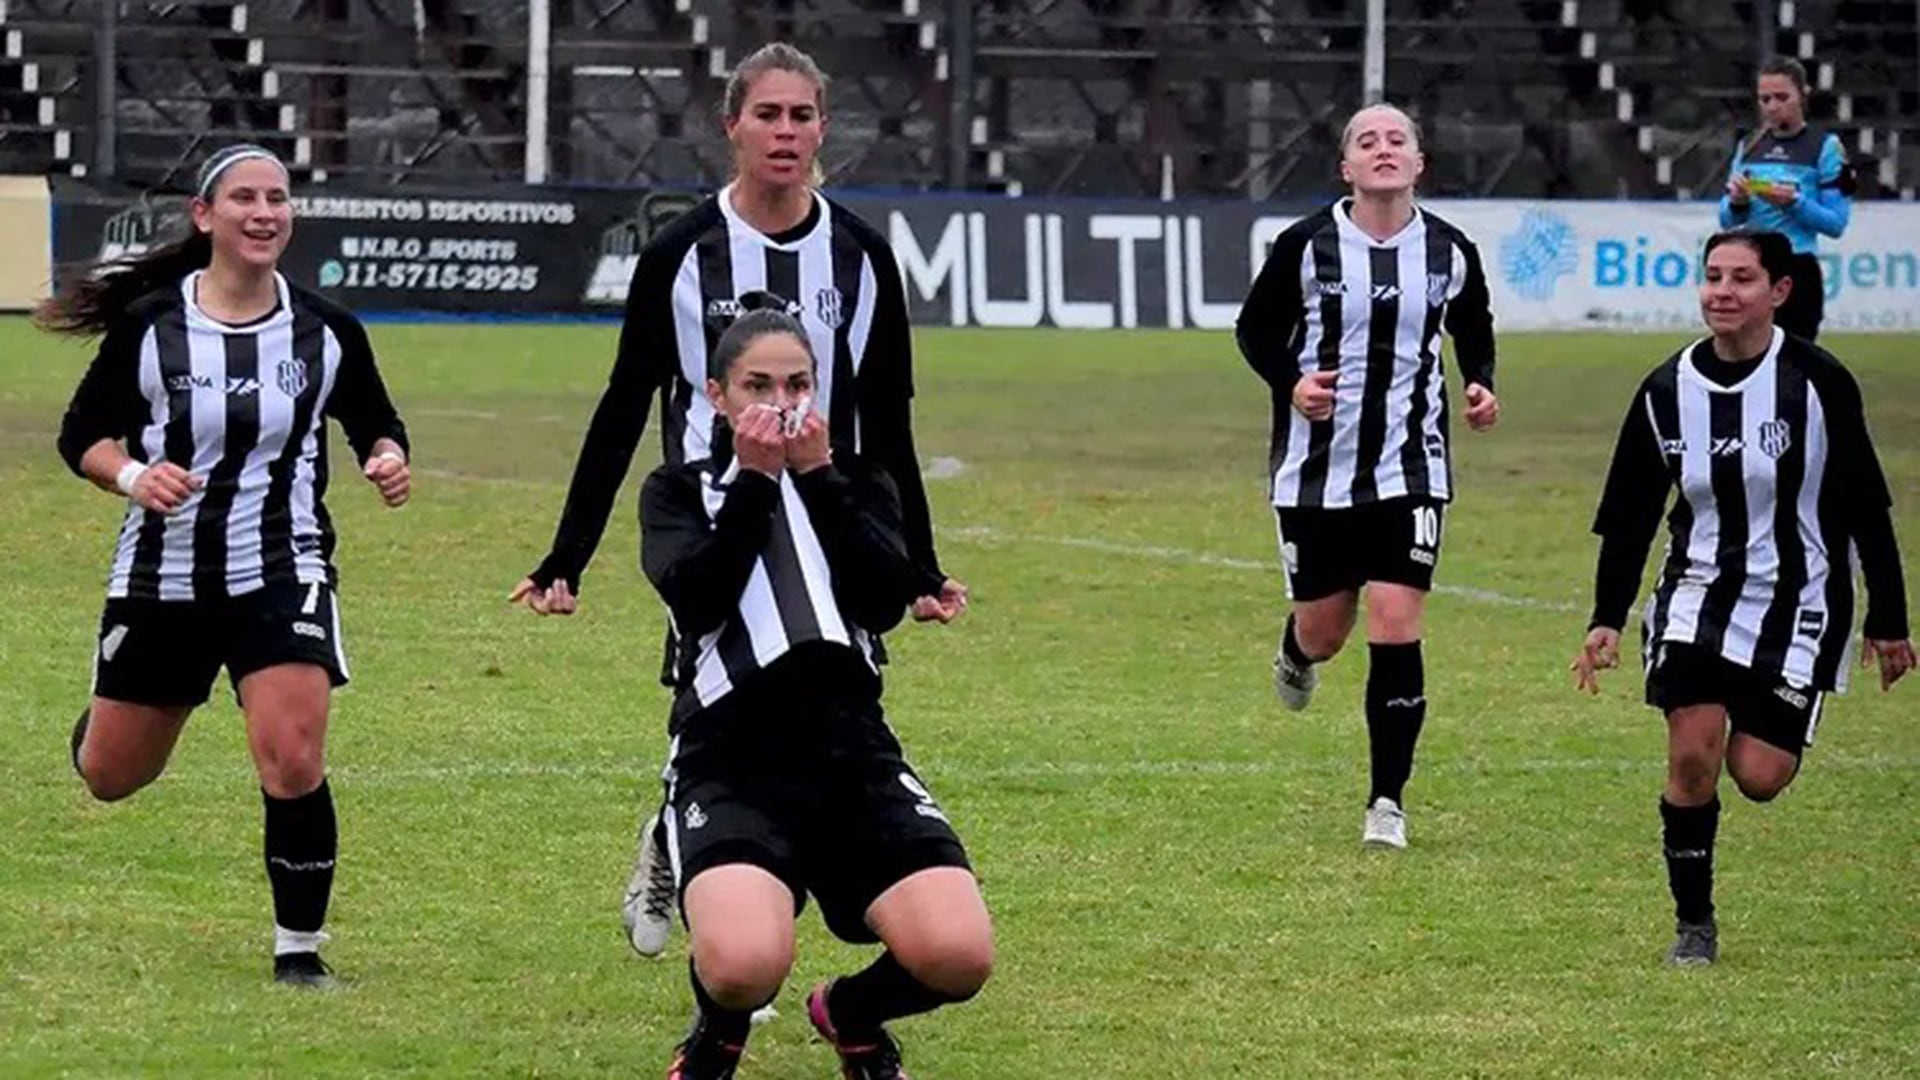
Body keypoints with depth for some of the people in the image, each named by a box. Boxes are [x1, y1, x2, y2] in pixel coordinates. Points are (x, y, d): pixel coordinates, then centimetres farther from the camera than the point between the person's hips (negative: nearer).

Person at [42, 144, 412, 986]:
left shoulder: (326, 333, -4)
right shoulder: (148, 324, -8)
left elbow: (375, 422, 10)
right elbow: (82, 434, 0)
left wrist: (389, 460, -12)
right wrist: (132, 476, -20)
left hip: (281, 577, -1)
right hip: (161, 576, 1)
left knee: (293, 765, -19)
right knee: (111, 777, 13)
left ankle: (299, 949, -2)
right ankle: (98, 724, 53)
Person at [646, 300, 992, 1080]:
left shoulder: (856, 484, 18)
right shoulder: (679, 492, 12)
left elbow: (886, 600, -3)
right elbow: (695, 598, -9)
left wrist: (818, 476, -5)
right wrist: (753, 481, -9)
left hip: (851, 752, 3)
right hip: (731, 759, -3)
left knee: (958, 957, -22)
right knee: (744, 964, -33)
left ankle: (850, 1015, 15)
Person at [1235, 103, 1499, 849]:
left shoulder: (1449, 253, -1)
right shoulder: (1307, 246, -7)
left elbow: (1474, 330, 17)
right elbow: (1254, 328, 4)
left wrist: (1480, 389, -2)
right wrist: (1289, 382, -15)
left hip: (1411, 471, 0)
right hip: (1316, 468, 0)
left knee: (1395, 626, -10)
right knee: (1325, 627, 8)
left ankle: (1388, 800, 0)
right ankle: (1296, 655, 50)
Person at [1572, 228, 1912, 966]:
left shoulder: (1818, 383, -10)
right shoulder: (1667, 391, -2)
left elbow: (1867, 508, -2)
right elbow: (1628, 516, 7)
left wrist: (1887, 621, 1)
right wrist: (1606, 620, 1)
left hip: (1797, 599, -2)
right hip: (1699, 592, 2)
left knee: (1758, 777, -8)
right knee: (1692, 753, -15)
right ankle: (1693, 925, 1)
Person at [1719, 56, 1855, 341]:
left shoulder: (1825, 147, -2)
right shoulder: (1749, 148, 13)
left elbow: (1836, 223, -7)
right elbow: (1727, 221, 14)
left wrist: (1794, 202, -20)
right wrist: (1736, 201, -8)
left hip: (1798, 274, -5)